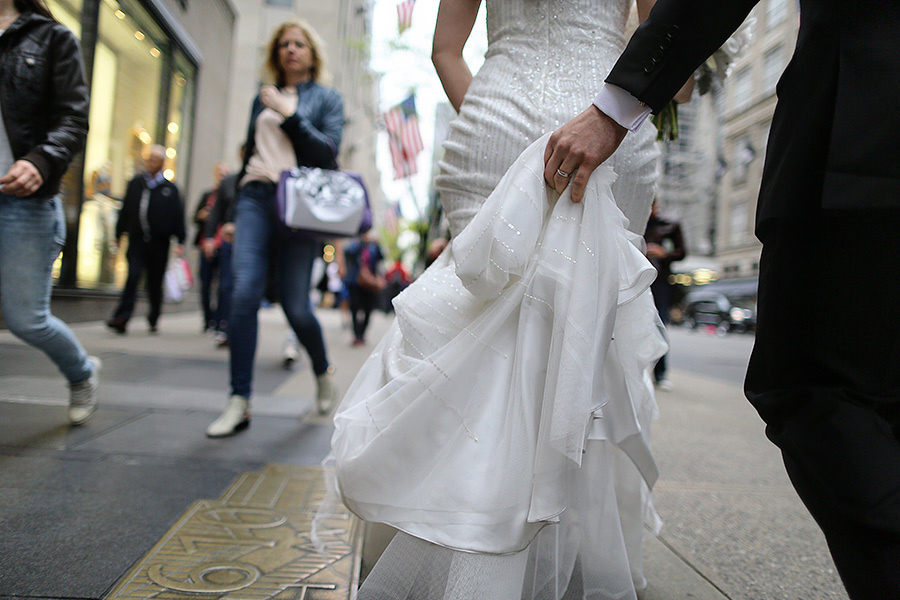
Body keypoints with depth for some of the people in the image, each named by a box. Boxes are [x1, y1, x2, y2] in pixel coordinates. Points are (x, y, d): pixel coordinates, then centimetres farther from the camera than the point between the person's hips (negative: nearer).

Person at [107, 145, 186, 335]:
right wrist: (119, 235, 15)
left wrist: (180, 242, -5)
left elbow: (178, 217, 1)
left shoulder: (170, 189, 4)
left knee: (154, 283, 8)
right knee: (132, 277, -13)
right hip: (137, 241, 1)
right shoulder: (135, 184, 11)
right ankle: (121, 319, -16)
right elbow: (125, 211, 15)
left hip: (159, 244, -1)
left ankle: (153, 320, 24)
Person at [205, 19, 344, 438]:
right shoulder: (264, 99, 22)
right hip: (255, 197, 3)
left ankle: (323, 372, 24)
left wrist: (290, 114, -8)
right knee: (244, 294, -13)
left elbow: (328, 152, -2)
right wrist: (238, 204, 20)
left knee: (295, 306, -7)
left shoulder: (327, 98, 12)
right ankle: (239, 402, -9)